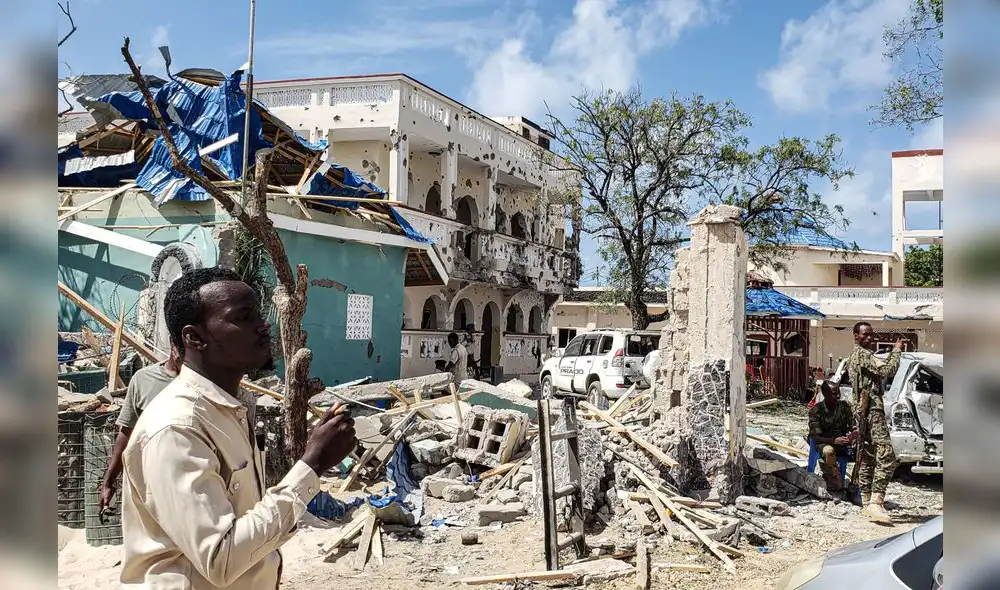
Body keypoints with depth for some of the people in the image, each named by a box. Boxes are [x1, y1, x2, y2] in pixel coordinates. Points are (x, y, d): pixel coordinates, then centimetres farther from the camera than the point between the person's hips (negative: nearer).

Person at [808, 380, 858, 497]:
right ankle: (838, 488, -28)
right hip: (823, 443, -4)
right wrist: (834, 440, -31)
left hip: (843, 442, 4)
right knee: (828, 451, -39)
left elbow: (853, 426, 4)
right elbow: (815, 437, -13)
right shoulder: (816, 410, -10)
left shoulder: (845, 406, 1)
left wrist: (854, 433, -23)